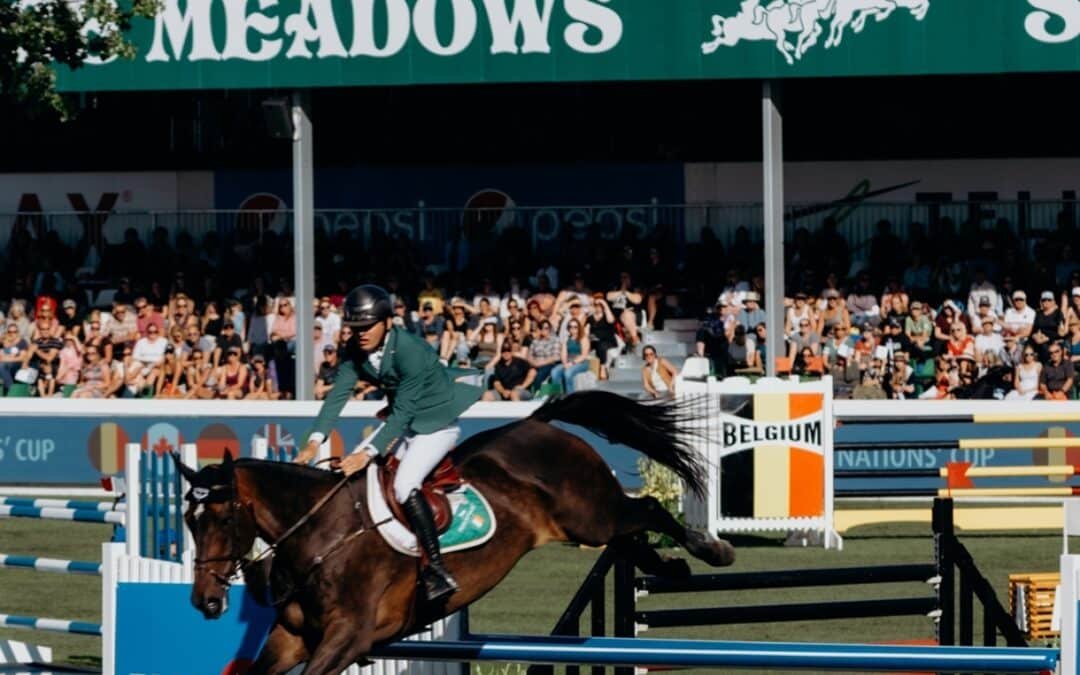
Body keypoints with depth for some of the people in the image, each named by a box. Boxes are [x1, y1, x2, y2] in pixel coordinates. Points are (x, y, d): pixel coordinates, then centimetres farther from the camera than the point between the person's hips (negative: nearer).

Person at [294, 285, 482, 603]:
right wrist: (315, 440, -26)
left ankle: (437, 571, -25)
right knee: (349, 472, 4)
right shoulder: (355, 351, -9)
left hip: (436, 423, -9)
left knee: (405, 485, -26)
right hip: (403, 421, 9)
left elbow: (402, 413, -31)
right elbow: (338, 394, -13)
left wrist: (369, 453, -37)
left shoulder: (411, 352, -31)